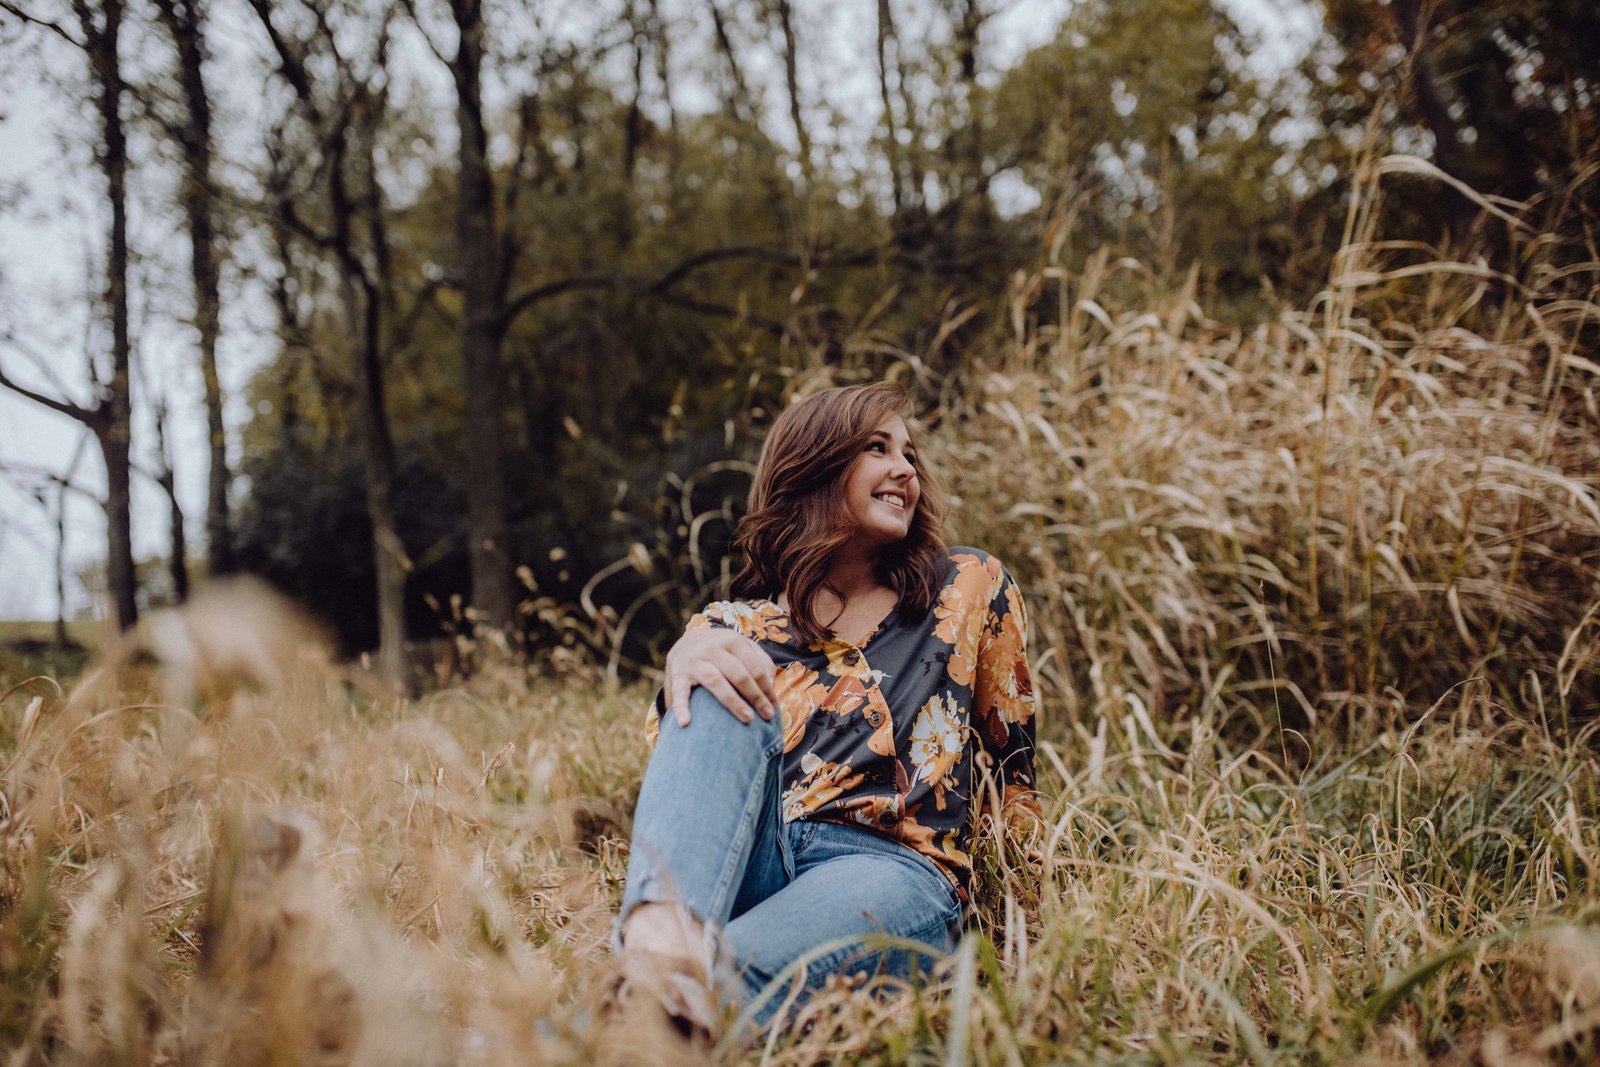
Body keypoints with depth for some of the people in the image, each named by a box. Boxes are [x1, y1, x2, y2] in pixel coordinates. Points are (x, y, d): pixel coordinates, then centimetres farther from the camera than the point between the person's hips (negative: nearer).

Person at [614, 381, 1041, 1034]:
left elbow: (1010, 755, 20)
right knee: (723, 697, -25)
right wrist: (684, 658, -21)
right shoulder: (736, 627, 16)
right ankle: (658, 938, -49)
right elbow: (675, 754, -1)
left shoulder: (971, 589, 16)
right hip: (744, 868, 2)